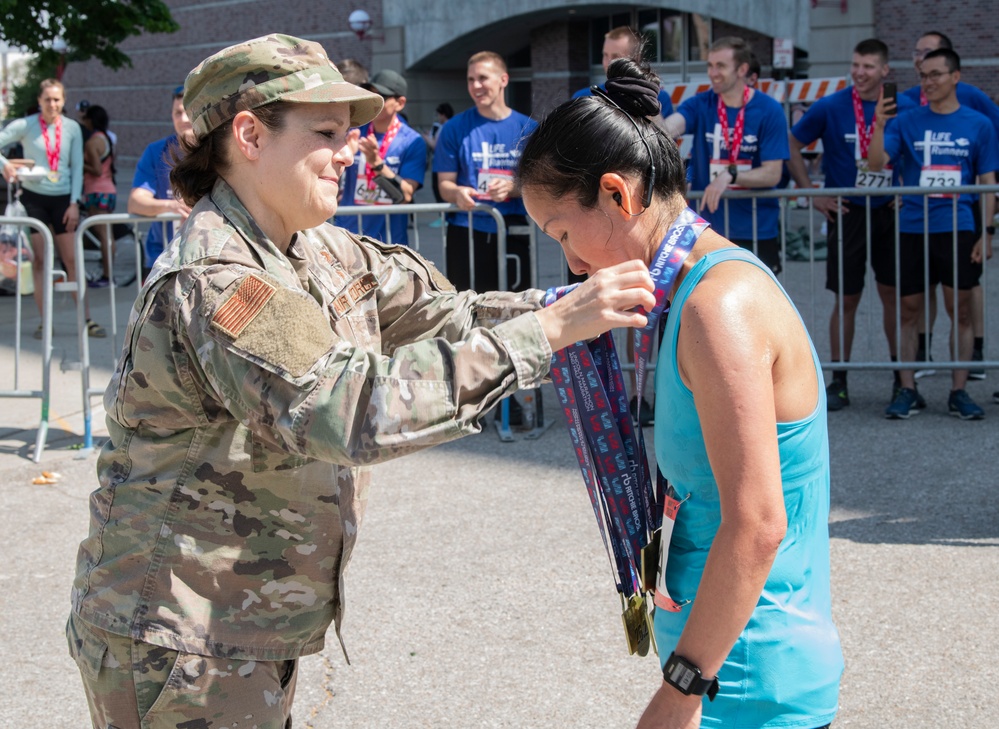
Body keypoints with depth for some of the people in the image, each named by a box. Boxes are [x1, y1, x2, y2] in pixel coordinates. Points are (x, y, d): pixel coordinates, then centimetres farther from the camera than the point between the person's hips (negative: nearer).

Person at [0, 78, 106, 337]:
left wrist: (74, 203, -2)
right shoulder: (25, 126, -3)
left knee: (72, 259, 0)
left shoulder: (72, 128, 3)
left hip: (62, 198, 1)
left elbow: (77, 167, 5)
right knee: (39, 260, 0)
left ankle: (87, 319, 1)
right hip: (34, 197, -1)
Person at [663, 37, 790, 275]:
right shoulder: (700, 104, -2)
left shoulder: (769, 110, -7)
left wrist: (730, 175, -27)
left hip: (758, 231, -2)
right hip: (707, 227, 2)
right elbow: (671, 126, -22)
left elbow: (772, 174, -11)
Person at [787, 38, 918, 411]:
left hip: (890, 213, 2)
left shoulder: (904, 109, 0)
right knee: (846, 299, 1)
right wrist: (812, 195, -2)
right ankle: (838, 383, 9)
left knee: (894, 294, 5)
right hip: (847, 213, -2)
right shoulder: (830, 108, -6)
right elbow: (792, 147, 1)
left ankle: (901, 378, 15)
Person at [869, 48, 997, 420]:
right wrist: (879, 126, -21)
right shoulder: (907, 121, 4)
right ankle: (907, 390, 12)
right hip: (912, 229, 1)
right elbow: (876, 164, -6)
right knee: (908, 312, 4)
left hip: (958, 231, 0)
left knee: (961, 312, 3)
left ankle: (959, 392, 11)